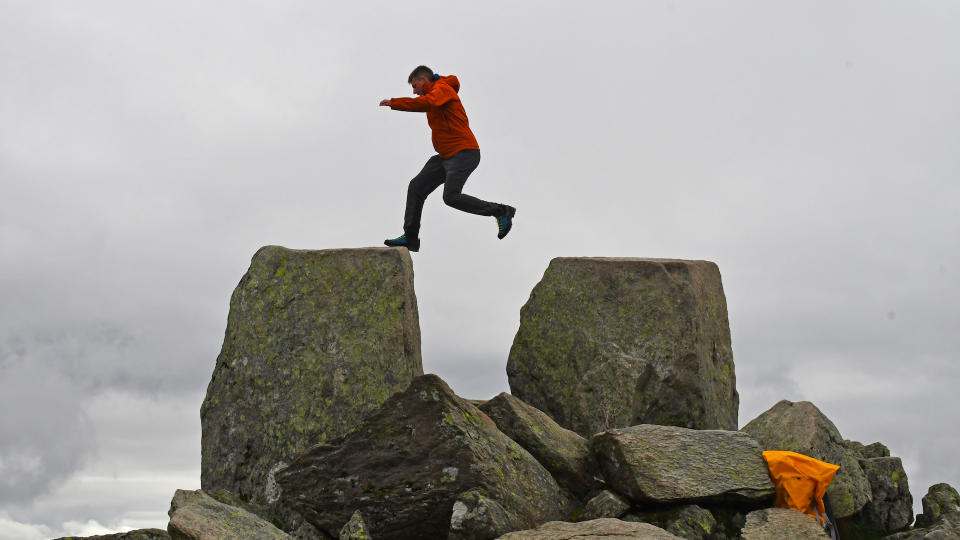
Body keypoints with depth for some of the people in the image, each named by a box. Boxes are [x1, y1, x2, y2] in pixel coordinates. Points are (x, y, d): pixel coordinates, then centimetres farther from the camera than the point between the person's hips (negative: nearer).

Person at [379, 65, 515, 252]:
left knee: (451, 197, -22)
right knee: (416, 187, 4)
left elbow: (426, 102, -26)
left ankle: (502, 212, -10)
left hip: (463, 154, -10)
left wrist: (394, 103, -22)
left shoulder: (442, 89, -7)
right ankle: (410, 238, 7)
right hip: (446, 156, 10)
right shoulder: (435, 94, 24)